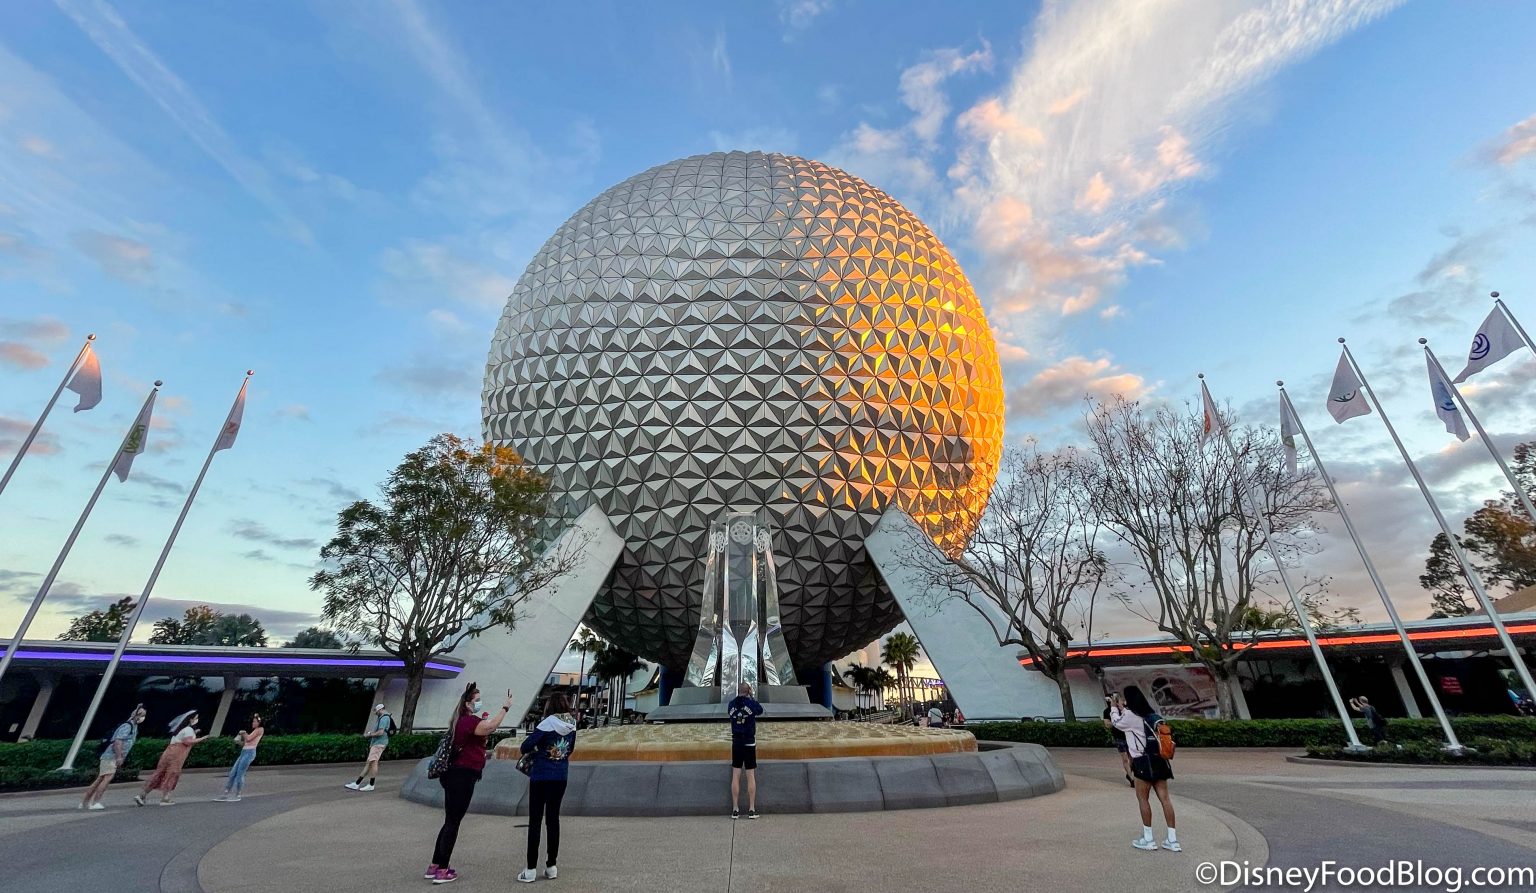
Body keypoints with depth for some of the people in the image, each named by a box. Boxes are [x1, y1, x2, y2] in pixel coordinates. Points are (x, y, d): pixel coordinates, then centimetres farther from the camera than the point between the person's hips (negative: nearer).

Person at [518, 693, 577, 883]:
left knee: (535, 821, 6)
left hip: (541, 778, -5)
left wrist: (536, 747, 3)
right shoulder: (572, 726, 0)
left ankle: (531, 869, 9)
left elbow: (524, 747, -16)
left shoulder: (546, 725, -17)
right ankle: (551, 866, 21)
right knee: (553, 819, 14)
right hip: (560, 777, 5)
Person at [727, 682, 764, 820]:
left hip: (736, 744, 2)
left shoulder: (731, 704, -4)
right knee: (751, 776, 5)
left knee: (736, 776, 7)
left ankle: (735, 810, 10)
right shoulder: (752, 703, -10)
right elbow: (760, 711, 9)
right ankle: (752, 810, 7)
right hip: (750, 744, -2)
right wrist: (752, 697, 12)